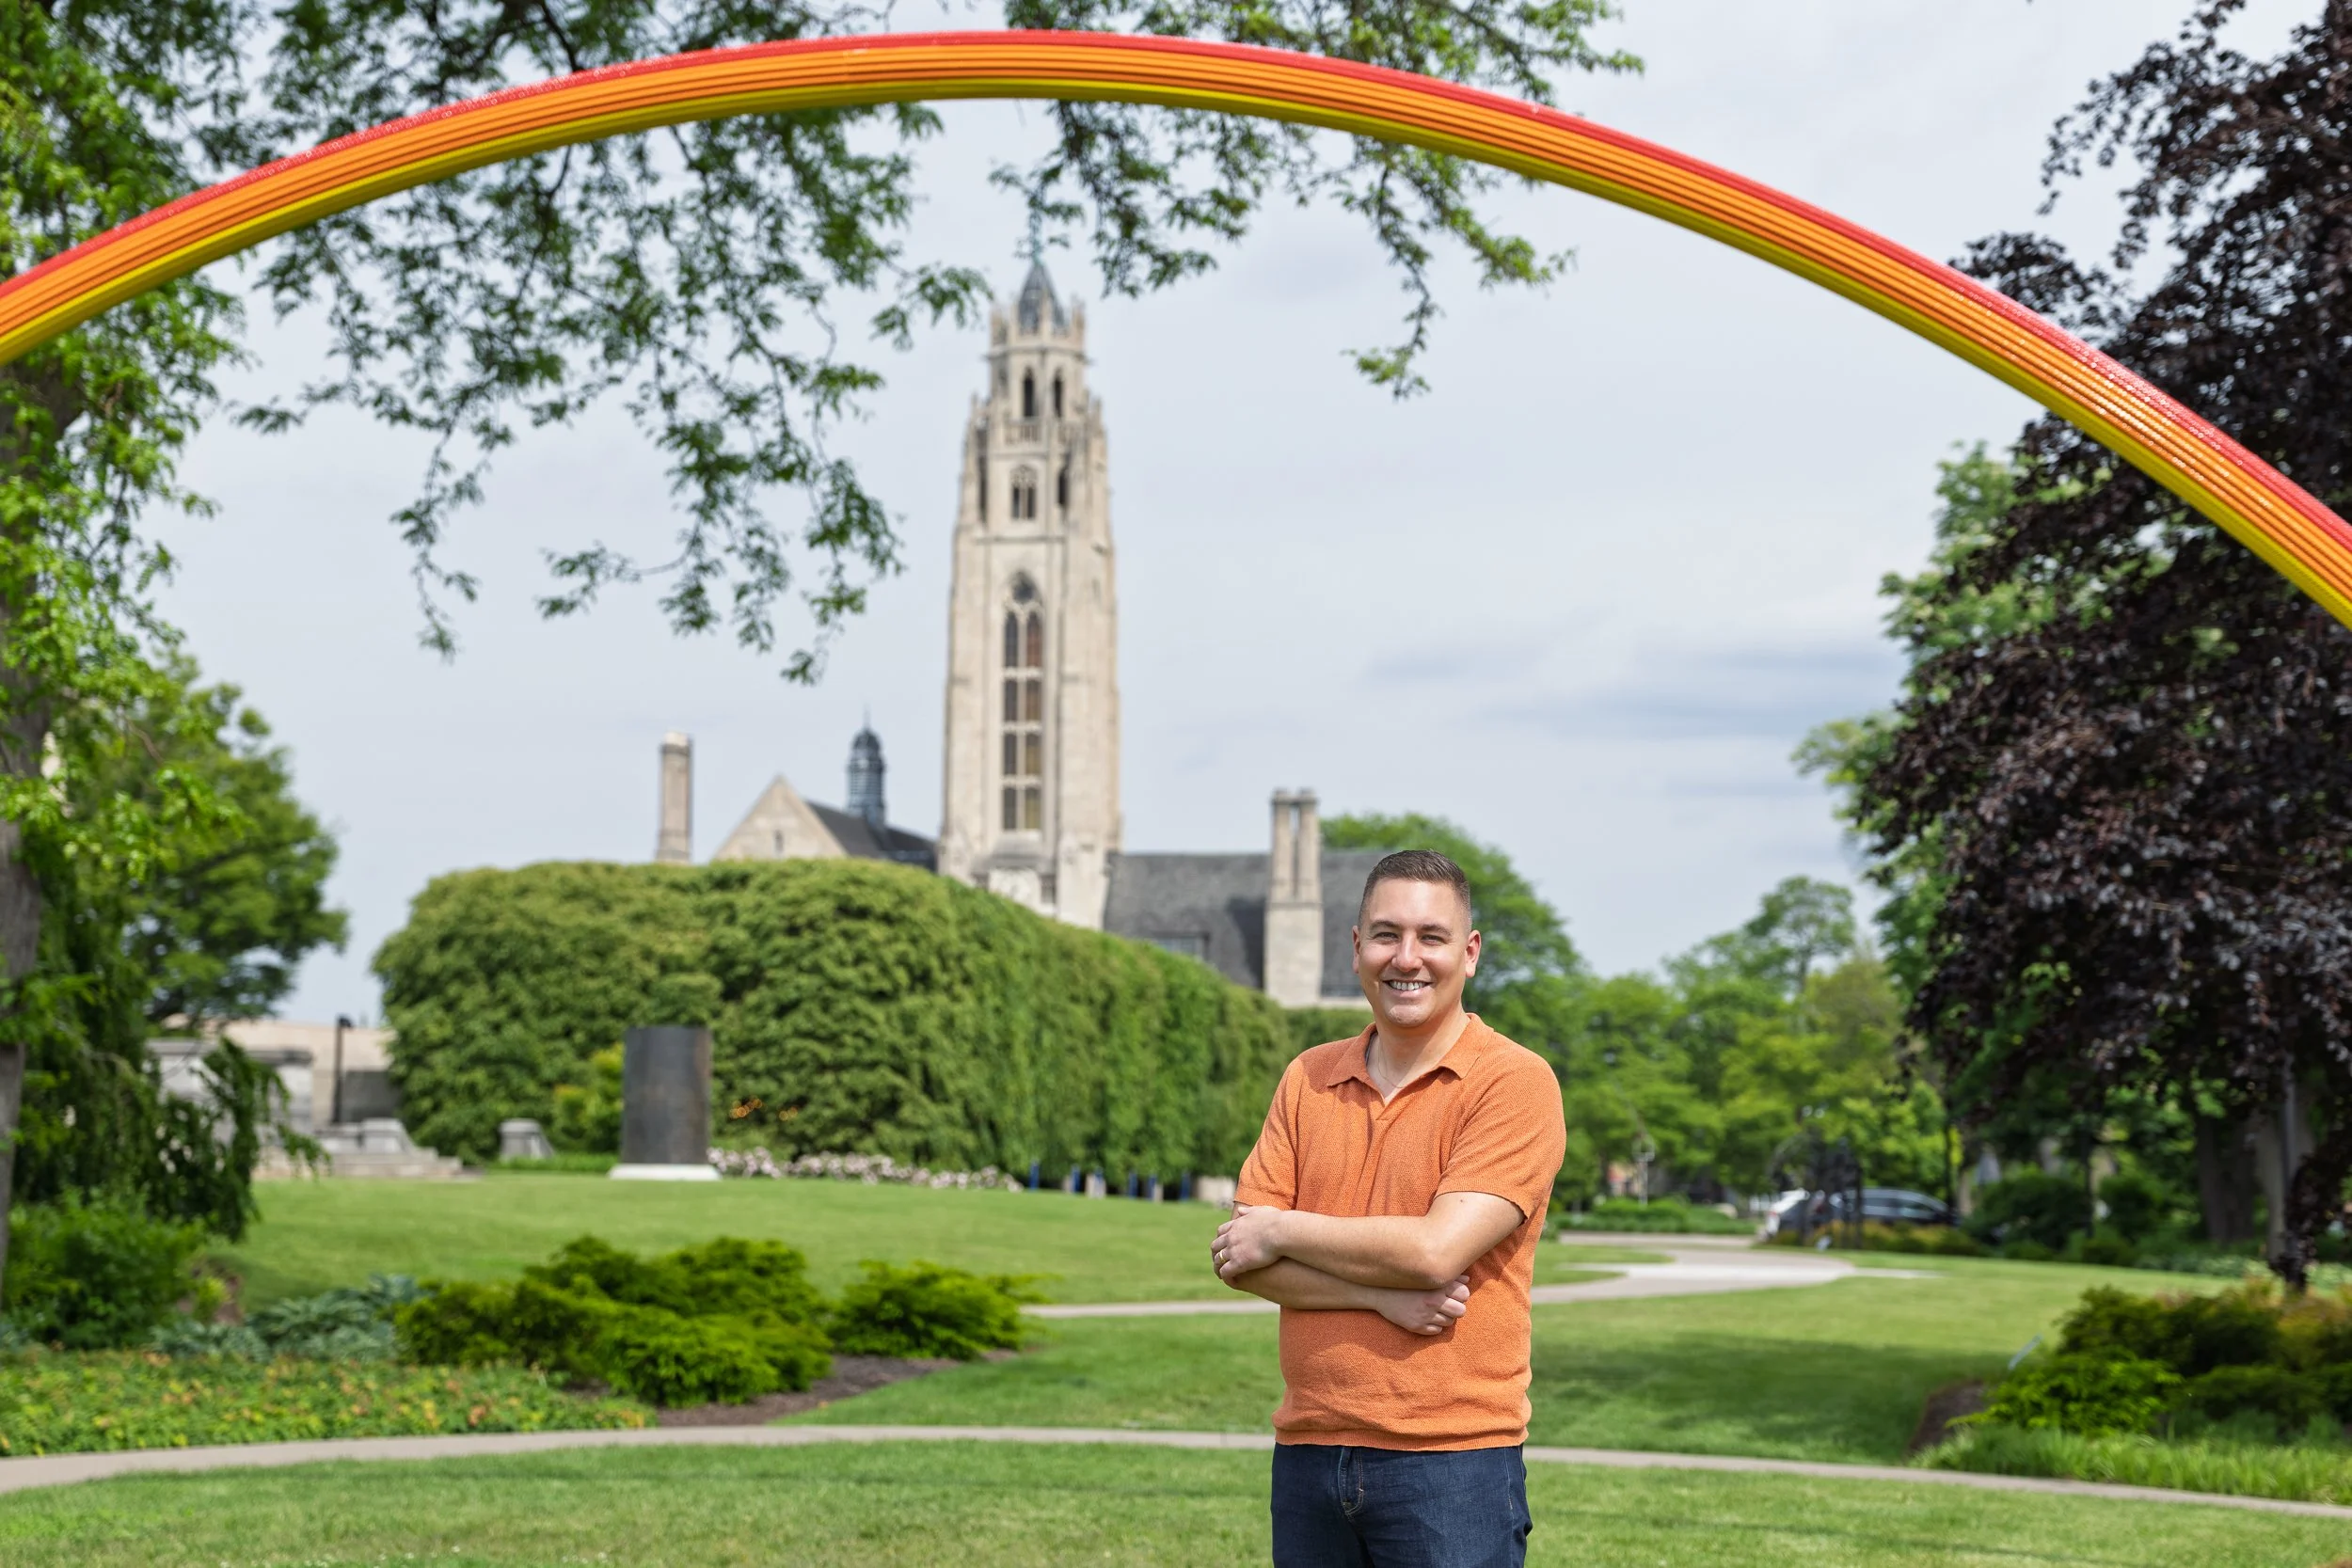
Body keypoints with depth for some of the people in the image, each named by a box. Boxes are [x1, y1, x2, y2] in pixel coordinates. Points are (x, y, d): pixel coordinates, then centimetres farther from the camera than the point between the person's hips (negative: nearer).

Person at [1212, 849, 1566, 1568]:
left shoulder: (1514, 1081, -7)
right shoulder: (1308, 1079, 9)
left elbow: (1438, 1250, -17)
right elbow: (1238, 1256, 2)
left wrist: (1282, 1231, -5)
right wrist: (1380, 1294, -13)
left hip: (1452, 1456, -5)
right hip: (1307, 1449, 5)